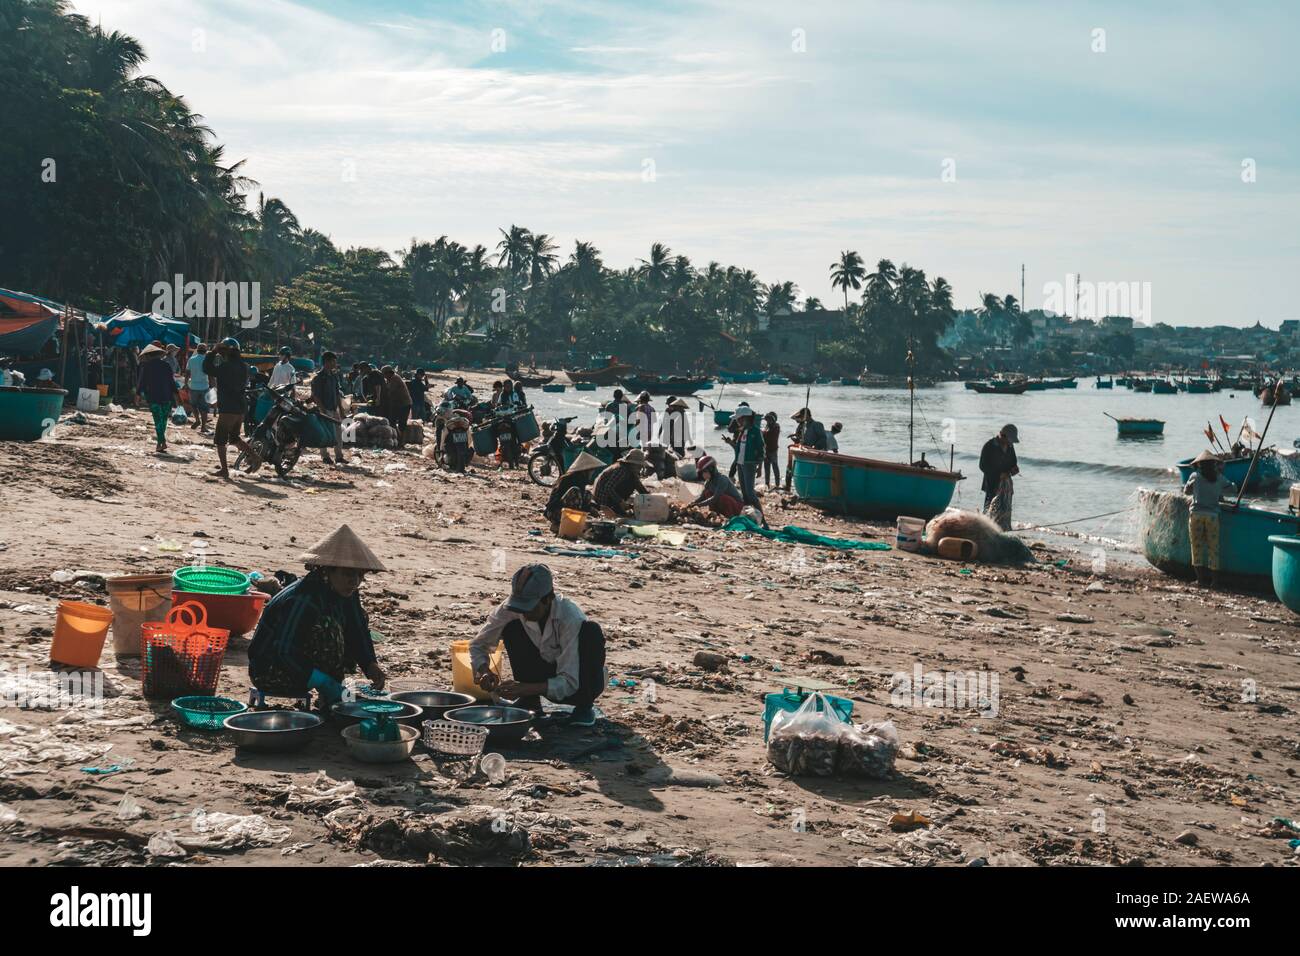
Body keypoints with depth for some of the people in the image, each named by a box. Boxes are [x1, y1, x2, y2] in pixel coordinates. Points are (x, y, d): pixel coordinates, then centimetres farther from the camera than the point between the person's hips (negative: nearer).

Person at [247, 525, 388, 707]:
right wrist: (325, 683, -35)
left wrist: (371, 665, -19)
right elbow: (285, 652, -32)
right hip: (270, 673, -8)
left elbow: (358, 631, 0)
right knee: (326, 629, -29)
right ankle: (333, 702, -16)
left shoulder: (347, 594, -4)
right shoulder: (302, 600, -29)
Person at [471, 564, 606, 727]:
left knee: (591, 631, -32)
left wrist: (525, 688, -46)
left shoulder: (571, 618, -32)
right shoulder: (510, 609, -20)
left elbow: (569, 683, -34)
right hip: (544, 678, 3)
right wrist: (483, 670, -30)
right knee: (512, 628, -20)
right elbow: (478, 645, -7)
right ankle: (529, 701, -4)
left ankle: (585, 707, -12)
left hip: (579, 684, -3)